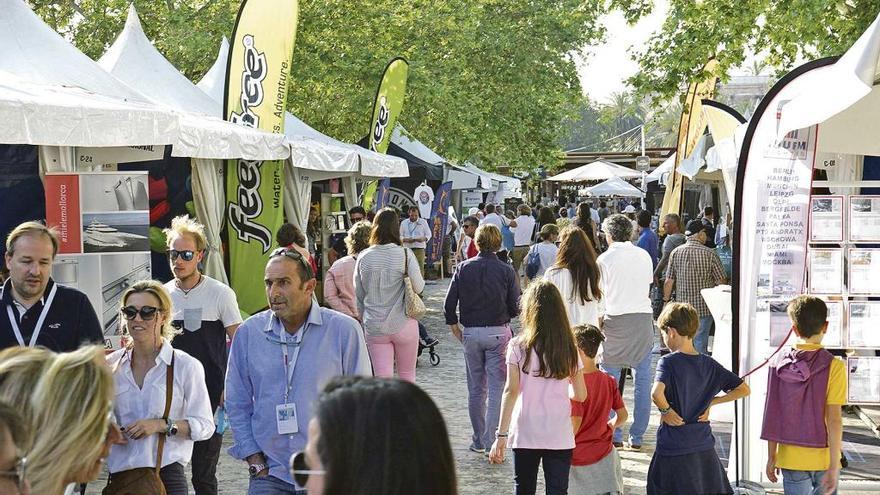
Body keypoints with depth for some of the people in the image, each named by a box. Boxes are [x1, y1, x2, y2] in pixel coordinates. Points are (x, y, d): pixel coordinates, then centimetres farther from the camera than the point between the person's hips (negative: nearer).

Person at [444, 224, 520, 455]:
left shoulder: (463, 268, -2)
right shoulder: (506, 271, -7)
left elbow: (449, 304, -3)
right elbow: (515, 307, -6)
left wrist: (455, 327, 12)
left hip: (471, 333, 2)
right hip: (499, 332, -2)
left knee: (475, 389, 13)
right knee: (497, 388, 2)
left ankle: (479, 441, 20)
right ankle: (492, 441, -4)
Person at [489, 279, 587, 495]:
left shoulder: (518, 346, -5)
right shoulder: (569, 348, 2)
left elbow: (511, 390, -12)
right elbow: (581, 395, 5)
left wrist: (501, 435, -11)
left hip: (525, 436, -1)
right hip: (560, 437, 1)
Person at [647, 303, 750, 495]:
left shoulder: (668, 362, -13)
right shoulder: (709, 364, 4)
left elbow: (656, 393, -32)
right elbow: (743, 389, 6)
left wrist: (666, 411, -13)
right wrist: (711, 402, 6)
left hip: (673, 450, -5)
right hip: (705, 449, 5)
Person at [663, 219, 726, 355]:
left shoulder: (675, 253, -2)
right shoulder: (710, 254, -9)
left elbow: (668, 282, -1)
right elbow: (720, 282, -5)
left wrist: (666, 301, 12)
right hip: (704, 308, -2)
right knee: (700, 345, 3)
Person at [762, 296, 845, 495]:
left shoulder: (778, 363, -4)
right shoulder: (833, 366, -11)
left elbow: (771, 414, -1)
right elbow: (834, 420, -14)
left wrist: (772, 457, 8)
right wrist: (834, 466, -10)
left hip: (791, 461, 2)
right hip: (824, 460, -2)